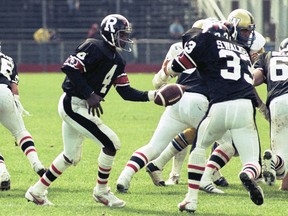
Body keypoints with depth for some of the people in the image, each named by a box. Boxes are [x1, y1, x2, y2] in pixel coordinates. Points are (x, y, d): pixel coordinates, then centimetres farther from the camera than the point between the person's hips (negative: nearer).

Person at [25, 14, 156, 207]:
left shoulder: (117, 61, 12)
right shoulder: (95, 49, -16)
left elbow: (127, 92, 11)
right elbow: (70, 68, -24)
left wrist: (153, 95, 1)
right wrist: (89, 95, -24)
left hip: (78, 107, 10)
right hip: (73, 104, -10)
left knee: (71, 157, 19)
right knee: (111, 143, -11)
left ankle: (37, 191, 28)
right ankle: (101, 191, 4)